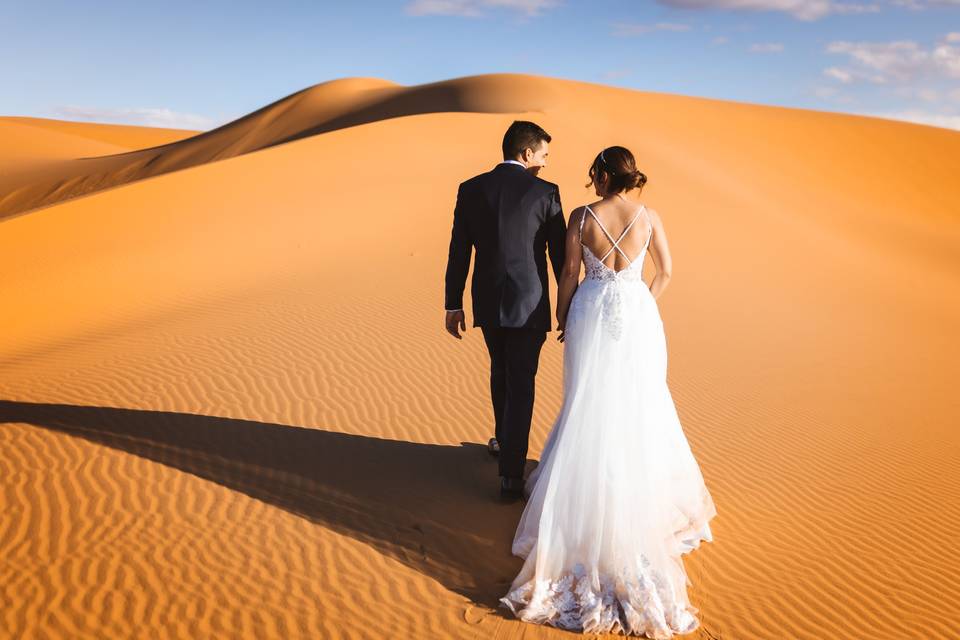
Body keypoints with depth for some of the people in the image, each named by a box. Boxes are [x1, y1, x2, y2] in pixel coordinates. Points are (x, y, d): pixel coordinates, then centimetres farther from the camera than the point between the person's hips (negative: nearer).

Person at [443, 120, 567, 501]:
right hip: (528, 305, -3)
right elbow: (560, 255, -6)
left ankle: (505, 441, 43)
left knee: (501, 372, 25)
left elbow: (458, 252, 1)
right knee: (521, 386, 4)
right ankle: (511, 475, 3)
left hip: (488, 303, 4)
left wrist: (452, 305, 9)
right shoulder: (545, 193, -9)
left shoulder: (470, 189, -1)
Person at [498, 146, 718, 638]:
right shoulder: (648, 217, -4)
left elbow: (569, 274, -4)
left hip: (591, 315, -1)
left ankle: (586, 494, 19)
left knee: (588, 403, 11)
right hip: (637, 317, 2)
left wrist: (561, 319, 9)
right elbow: (665, 271, 5)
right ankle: (640, 490, 27)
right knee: (638, 403, 16)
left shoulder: (581, 217, -10)